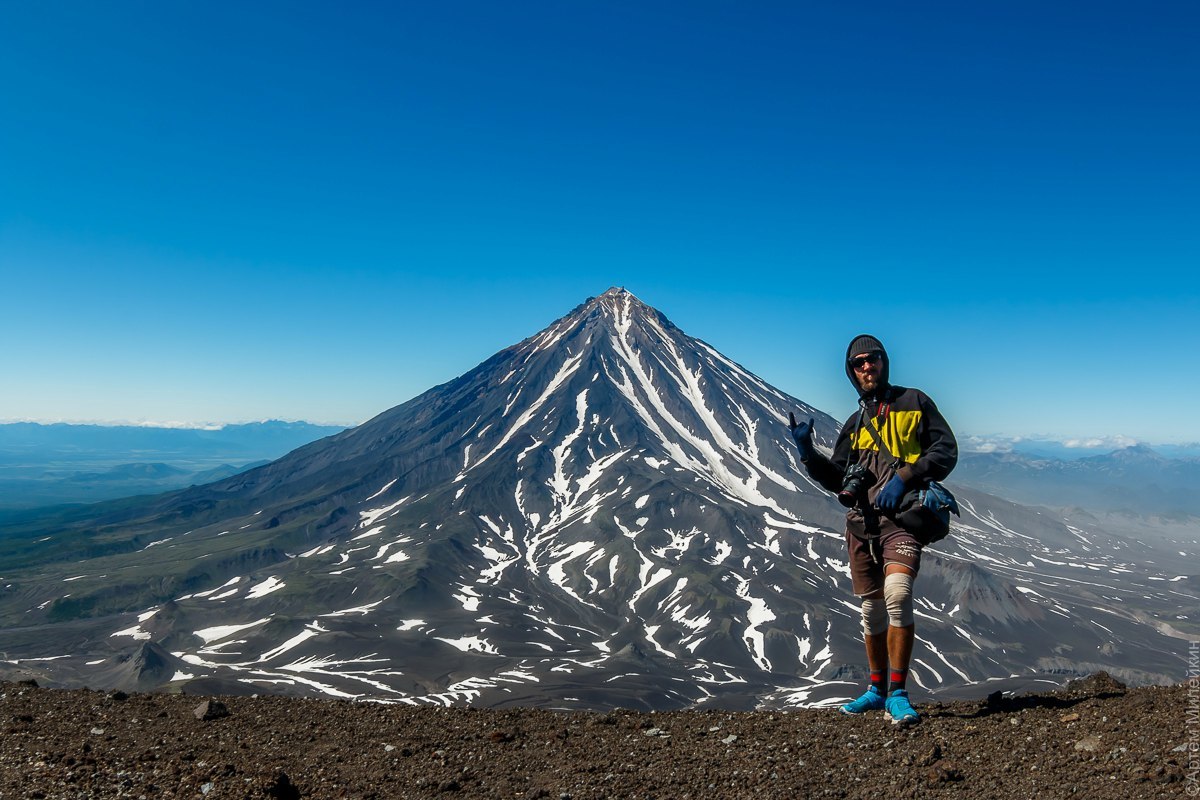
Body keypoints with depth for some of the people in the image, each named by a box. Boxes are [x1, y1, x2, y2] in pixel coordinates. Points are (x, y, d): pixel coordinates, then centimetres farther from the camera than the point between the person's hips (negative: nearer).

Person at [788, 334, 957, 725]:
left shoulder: (914, 402, 8)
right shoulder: (855, 424, 20)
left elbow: (946, 451, 0)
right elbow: (837, 480, 19)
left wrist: (904, 477, -14)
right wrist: (808, 452, 3)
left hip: (901, 516, -5)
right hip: (861, 521, 5)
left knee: (897, 595, -24)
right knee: (872, 608, 10)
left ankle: (898, 694, -17)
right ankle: (877, 689, 25)